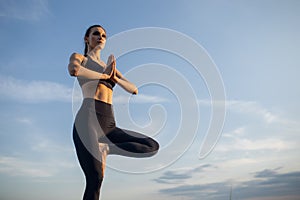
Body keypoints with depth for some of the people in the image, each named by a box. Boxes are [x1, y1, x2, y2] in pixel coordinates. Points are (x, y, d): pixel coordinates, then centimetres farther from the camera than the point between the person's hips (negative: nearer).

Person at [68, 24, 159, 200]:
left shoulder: (110, 67, 29)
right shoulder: (78, 57, 15)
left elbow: (134, 89, 18)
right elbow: (73, 70, -13)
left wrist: (114, 77, 2)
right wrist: (104, 75, 0)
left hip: (109, 125, 6)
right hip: (88, 119, -5)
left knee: (153, 146, -8)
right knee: (95, 179, -20)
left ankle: (105, 148, -8)